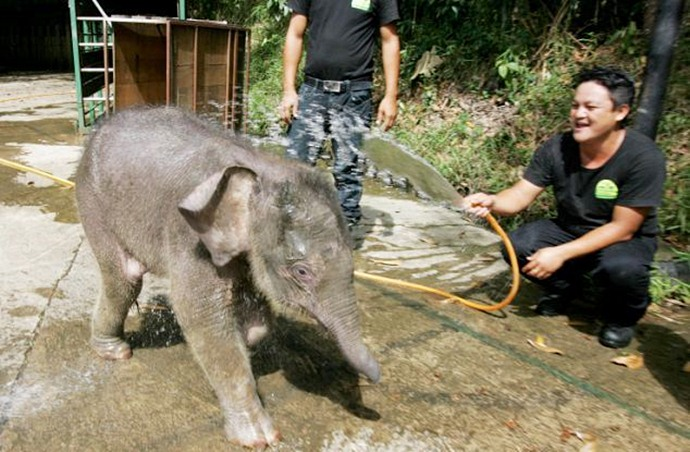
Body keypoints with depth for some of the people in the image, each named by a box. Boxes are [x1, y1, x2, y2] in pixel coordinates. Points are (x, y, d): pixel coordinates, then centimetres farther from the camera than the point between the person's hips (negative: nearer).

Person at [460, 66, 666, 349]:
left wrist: (561, 254, -31)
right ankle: (562, 289, 11)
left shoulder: (644, 158, -25)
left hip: (625, 240, -3)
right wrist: (491, 202, -39)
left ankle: (622, 317, 1)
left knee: (620, 268, -37)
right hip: (569, 230, 4)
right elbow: (521, 195, -15)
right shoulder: (557, 148, -16)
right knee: (518, 244, -23)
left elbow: (622, 228, -24)